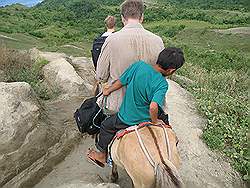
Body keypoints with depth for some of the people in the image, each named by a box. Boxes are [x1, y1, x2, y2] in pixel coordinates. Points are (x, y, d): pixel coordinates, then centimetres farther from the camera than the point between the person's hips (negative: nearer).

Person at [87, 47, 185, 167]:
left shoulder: (139, 65, -16)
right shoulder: (162, 84, -23)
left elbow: (120, 82, -8)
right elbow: (153, 107, -34)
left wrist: (108, 90, 10)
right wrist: (155, 121, -15)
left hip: (124, 118, 1)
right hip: (143, 121, 0)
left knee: (106, 126, 27)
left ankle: (102, 155, 41)